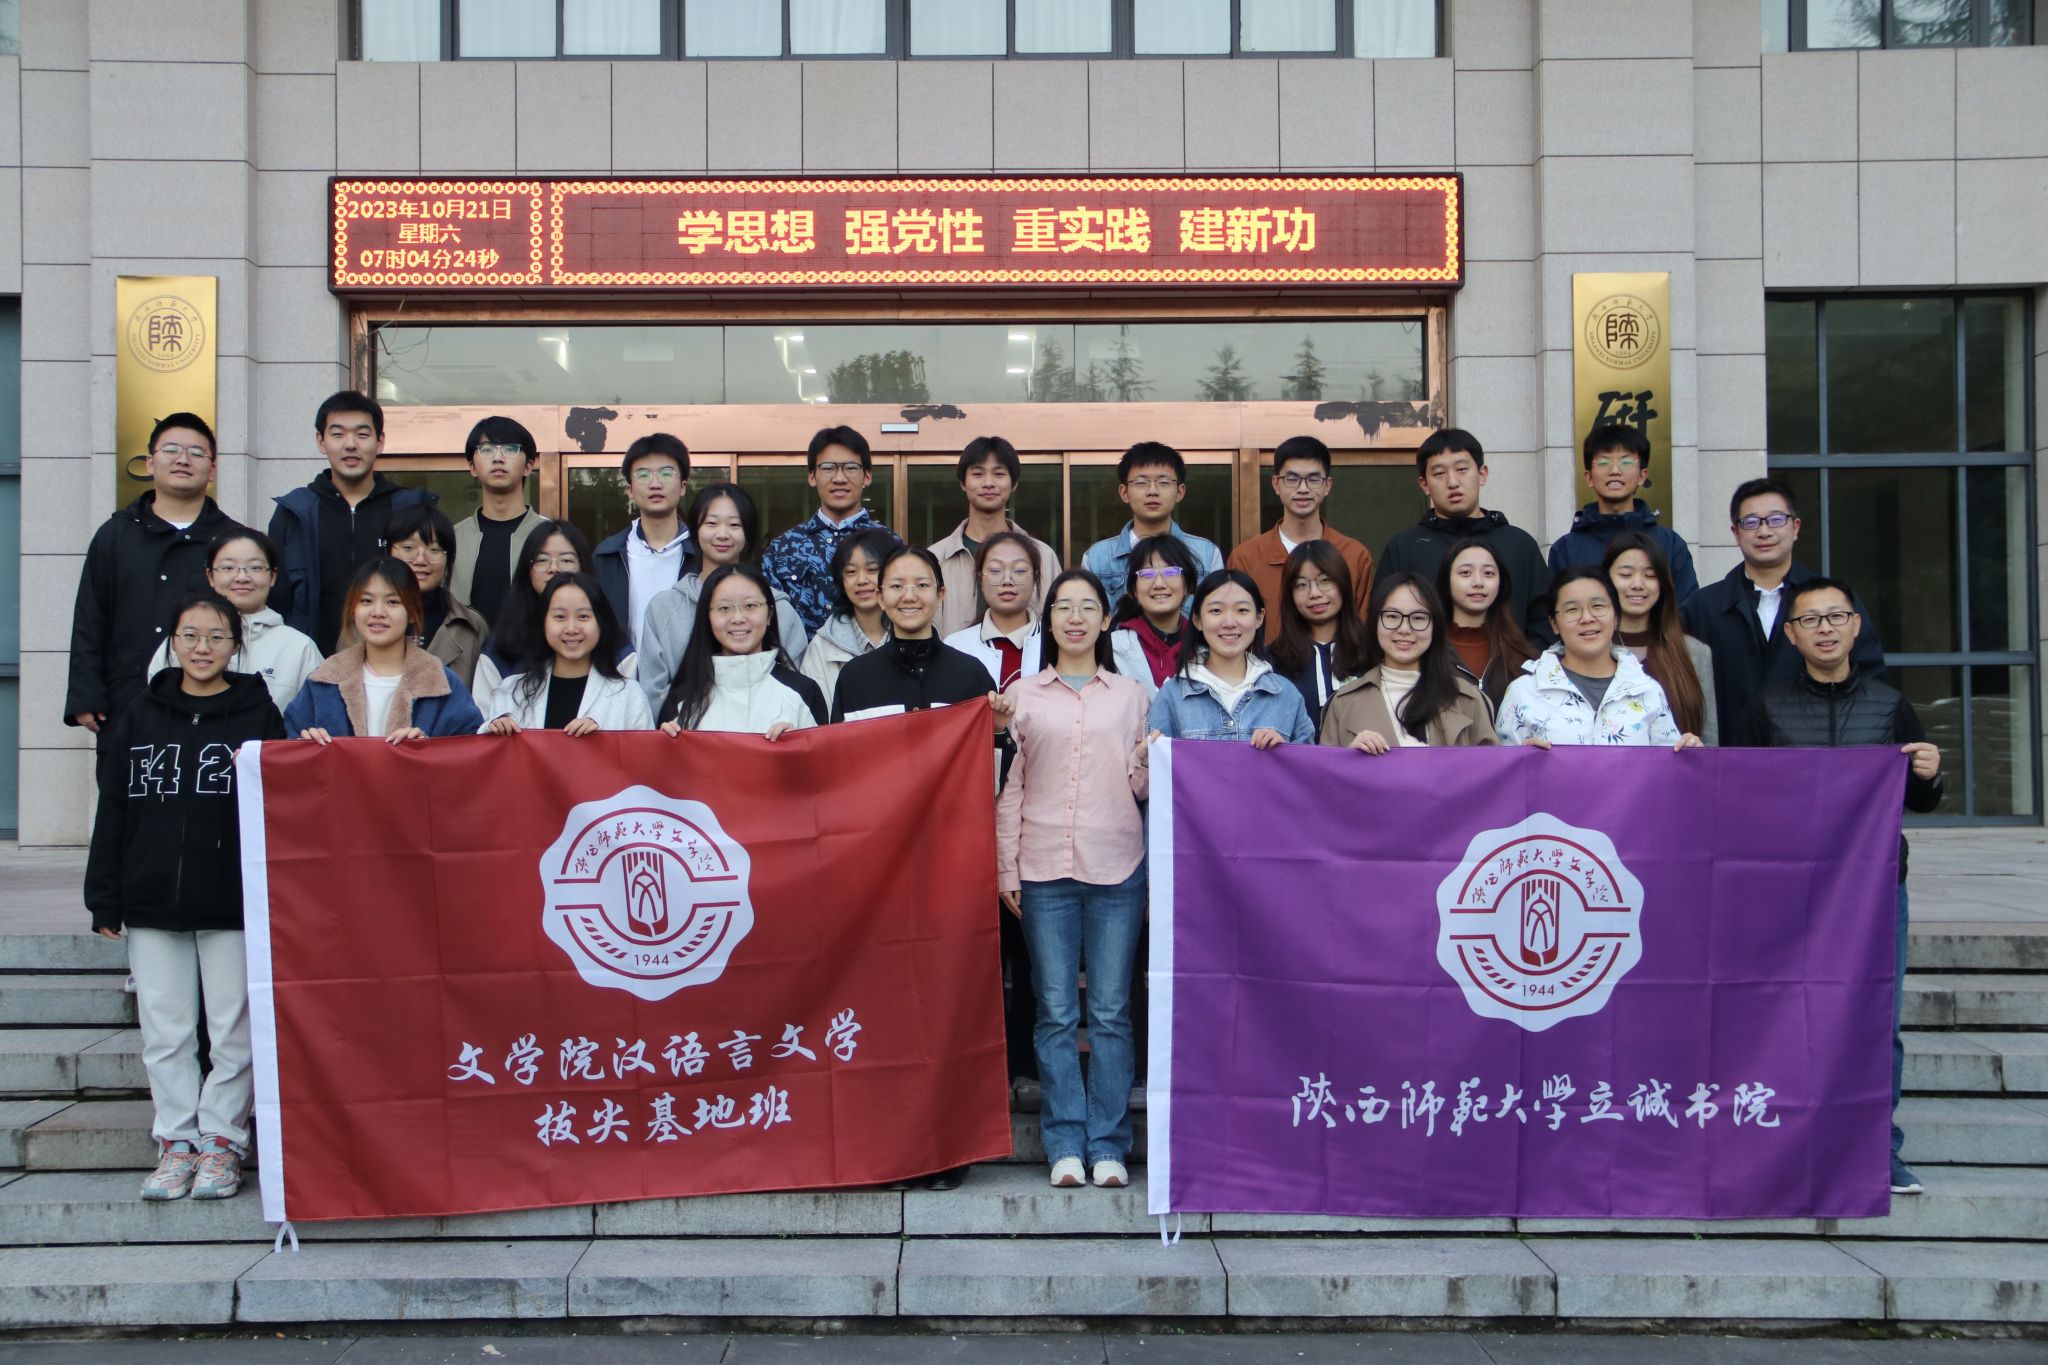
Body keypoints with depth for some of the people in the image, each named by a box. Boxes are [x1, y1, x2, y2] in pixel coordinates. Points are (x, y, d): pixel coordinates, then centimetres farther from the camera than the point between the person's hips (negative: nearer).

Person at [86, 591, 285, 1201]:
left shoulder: (259, 714, 1)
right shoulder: (140, 713, 9)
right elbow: (113, 808, 10)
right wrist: (105, 898, 4)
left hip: (233, 904, -2)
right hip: (150, 901, 3)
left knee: (233, 1027, 3)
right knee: (164, 1029, 7)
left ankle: (222, 1139, 15)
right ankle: (177, 1141, 17)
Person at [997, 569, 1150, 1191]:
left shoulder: (1131, 695, 13)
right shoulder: (1023, 695, 11)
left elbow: (1142, 789, 13)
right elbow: (1009, 789, 10)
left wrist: (1151, 761, -9)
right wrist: (1006, 870, 4)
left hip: (1117, 868, 0)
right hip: (1044, 868, 0)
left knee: (1111, 1011, 0)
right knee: (1056, 1012, 1)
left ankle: (1108, 1144, 8)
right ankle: (1066, 1143, 9)